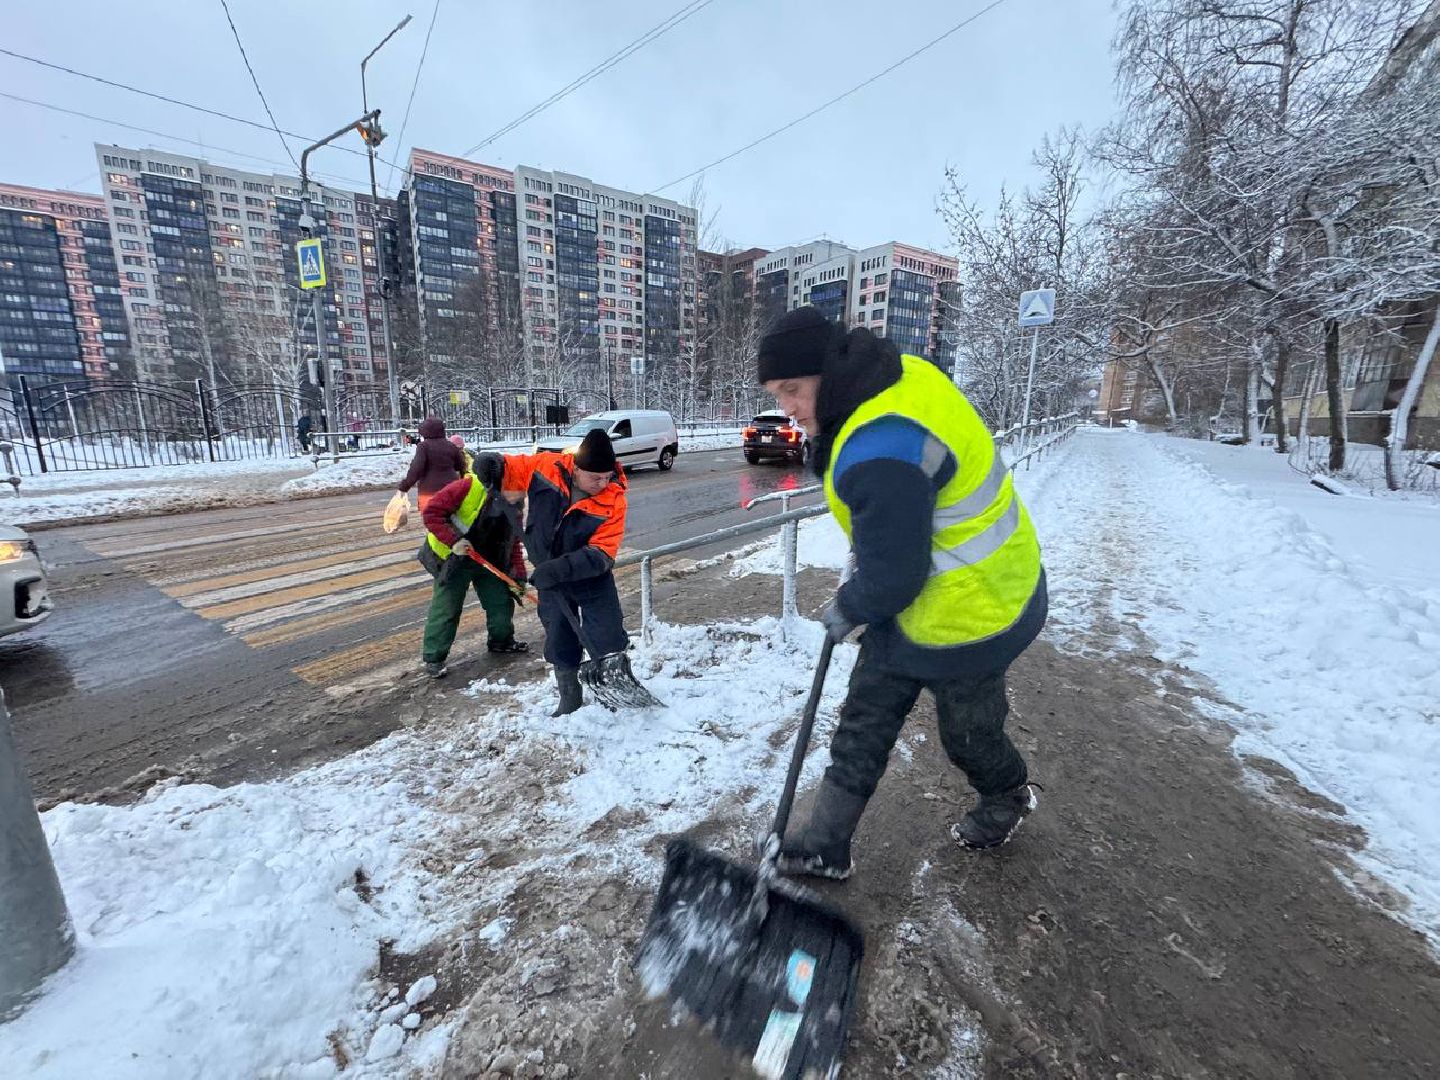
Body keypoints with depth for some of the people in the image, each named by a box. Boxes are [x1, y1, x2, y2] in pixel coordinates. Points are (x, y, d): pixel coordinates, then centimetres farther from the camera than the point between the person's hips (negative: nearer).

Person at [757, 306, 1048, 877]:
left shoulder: (878, 455, -35)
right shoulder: (903, 374, -2)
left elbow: (891, 578, -28)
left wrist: (846, 610, -7)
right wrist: (865, 541, 12)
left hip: (965, 617, -10)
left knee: (967, 733, 19)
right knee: (863, 721, 14)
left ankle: (1008, 798, 54)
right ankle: (825, 845, 29)